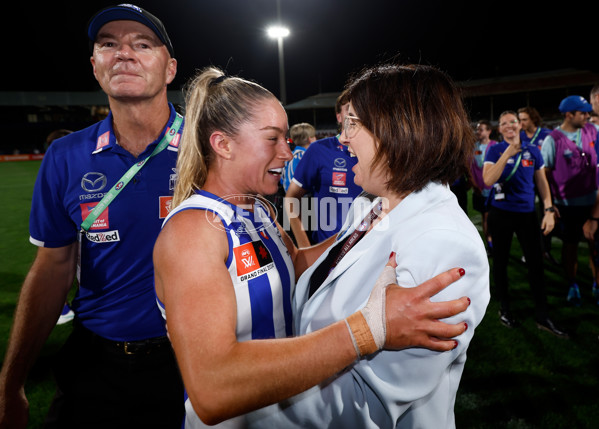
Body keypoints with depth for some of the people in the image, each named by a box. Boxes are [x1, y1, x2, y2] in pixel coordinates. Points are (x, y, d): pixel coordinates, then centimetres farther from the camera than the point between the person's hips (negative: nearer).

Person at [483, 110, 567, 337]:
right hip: (501, 214, -2)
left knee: (536, 263, 3)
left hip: (527, 214, 2)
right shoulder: (495, 150, -4)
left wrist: (549, 209, 0)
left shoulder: (533, 151, 5)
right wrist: (508, 153, -21)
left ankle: (542, 316, 16)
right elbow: (488, 180, -18)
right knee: (500, 261, 8)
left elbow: (542, 182, 9)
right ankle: (504, 308, 26)